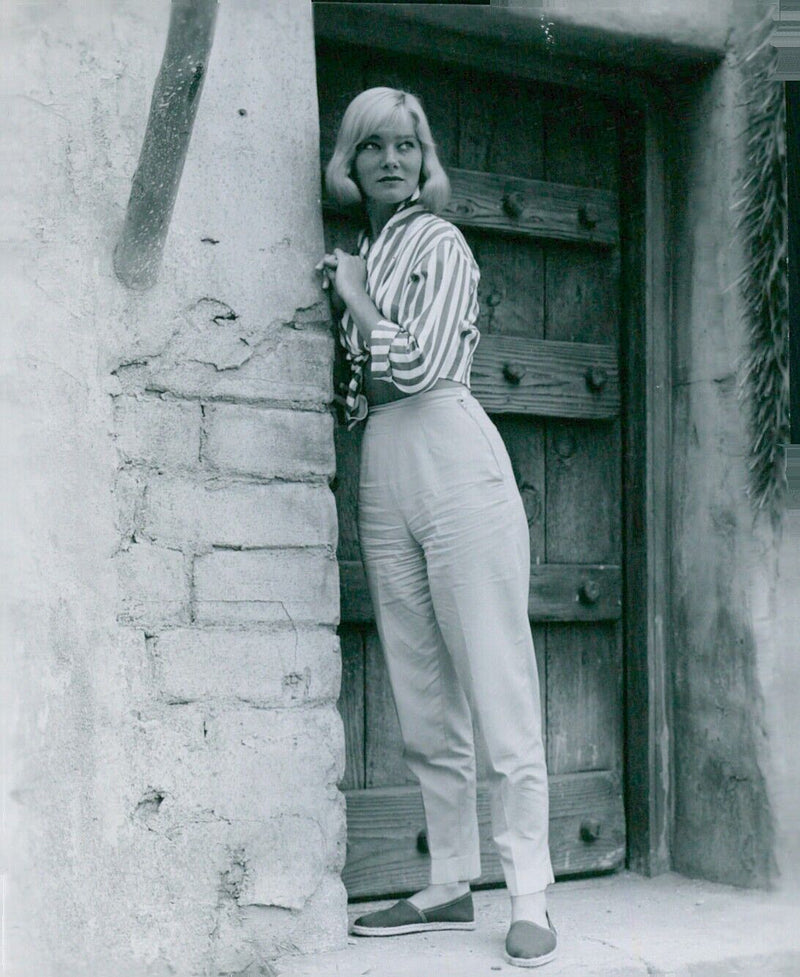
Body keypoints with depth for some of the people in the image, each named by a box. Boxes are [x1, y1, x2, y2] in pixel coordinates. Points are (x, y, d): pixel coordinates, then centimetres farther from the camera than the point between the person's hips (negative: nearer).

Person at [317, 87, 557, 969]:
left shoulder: (439, 243, -1)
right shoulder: (356, 255, 19)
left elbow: (420, 366, -13)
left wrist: (356, 296, -2)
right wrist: (335, 302, 9)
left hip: (451, 458, -7)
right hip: (381, 473, 7)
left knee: (498, 688, -7)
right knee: (422, 699, 9)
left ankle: (530, 901, -3)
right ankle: (451, 887, 17)